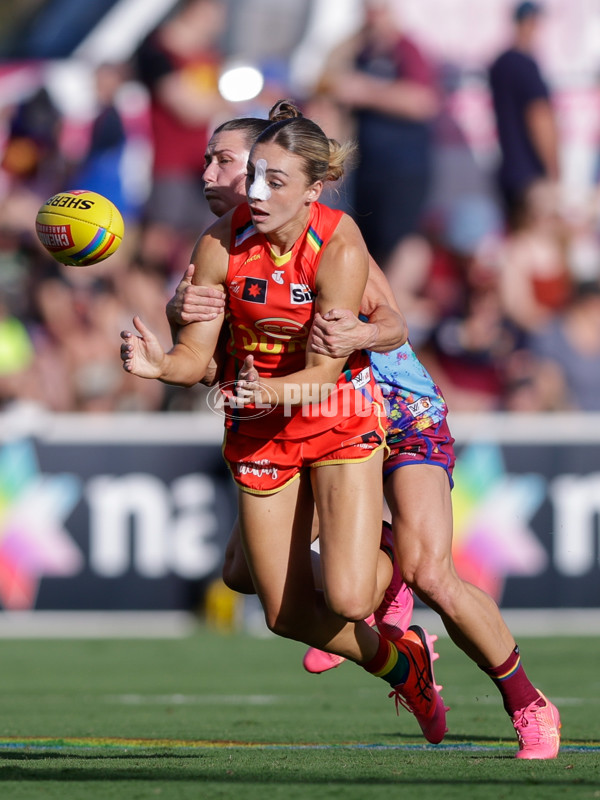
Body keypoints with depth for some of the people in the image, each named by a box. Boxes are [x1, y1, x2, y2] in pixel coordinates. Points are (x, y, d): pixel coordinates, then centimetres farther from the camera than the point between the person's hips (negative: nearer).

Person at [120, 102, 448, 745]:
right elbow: (196, 357, -13)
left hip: (338, 417, -3)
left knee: (346, 600, -18)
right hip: (258, 427, 3)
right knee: (288, 613, 4)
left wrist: (272, 390, -45)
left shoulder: (340, 246, -23)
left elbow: (324, 371, -25)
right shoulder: (220, 245, -15)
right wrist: (157, 364, -35)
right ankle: (401, 664, 33)